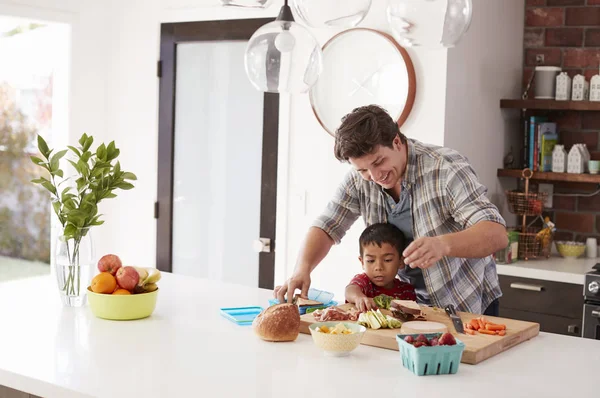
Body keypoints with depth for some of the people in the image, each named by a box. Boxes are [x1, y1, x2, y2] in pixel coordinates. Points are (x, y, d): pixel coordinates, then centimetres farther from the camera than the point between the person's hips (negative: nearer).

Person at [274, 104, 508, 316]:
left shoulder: (446, 169, -21)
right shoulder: (359, 179, -7)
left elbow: (497, 234, -29)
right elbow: (326, 227, 2)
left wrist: (443, 245, -48)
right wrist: (302, 269, -19)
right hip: (415, 305, 3)